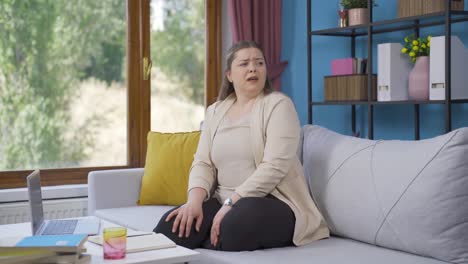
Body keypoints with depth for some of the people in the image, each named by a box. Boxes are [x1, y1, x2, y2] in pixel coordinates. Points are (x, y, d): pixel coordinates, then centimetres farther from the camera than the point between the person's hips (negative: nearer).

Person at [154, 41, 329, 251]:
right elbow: (203, 163, 7)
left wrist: (232, 203, -23)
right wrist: (195, 200, -14)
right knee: (171, 227, -21)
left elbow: (275, 166, -16)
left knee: (237, 226, -37)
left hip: (273, 203, -4)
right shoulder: (215, 111, 13)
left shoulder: (278, 105, -5)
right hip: (224, 203, 4)